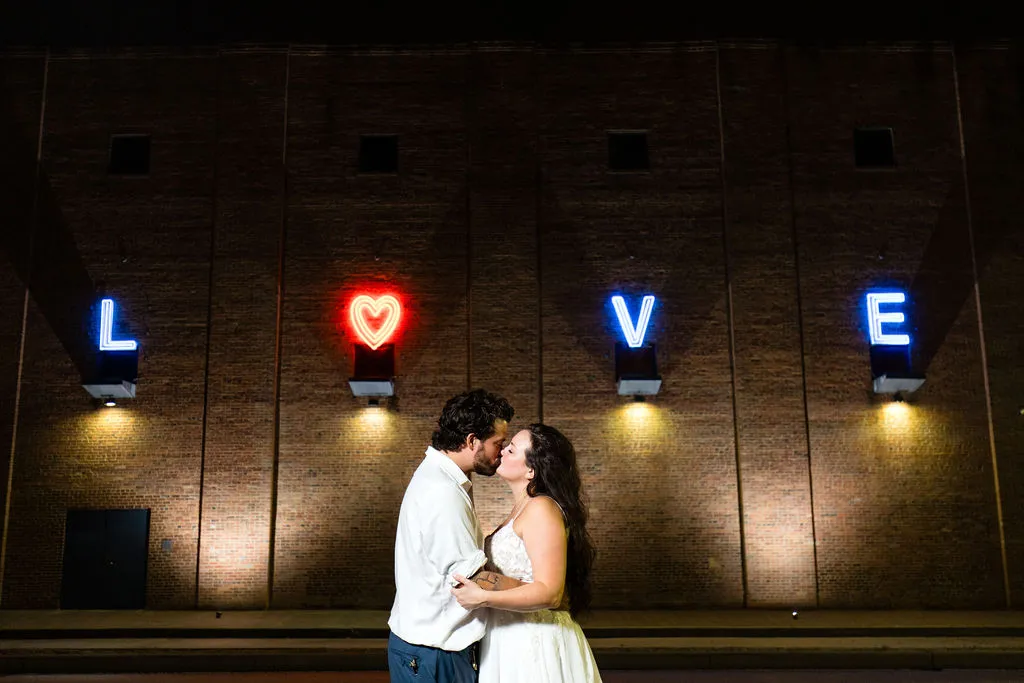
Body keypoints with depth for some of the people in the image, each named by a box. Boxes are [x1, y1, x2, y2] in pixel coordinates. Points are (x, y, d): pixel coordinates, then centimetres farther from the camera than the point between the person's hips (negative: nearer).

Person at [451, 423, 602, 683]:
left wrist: (483, 598, -28)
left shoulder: (542, 509, -18)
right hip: (511, 639, 9)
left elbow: (549, 592, -24)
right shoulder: (522, 508, 13)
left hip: (534, 642, -9)